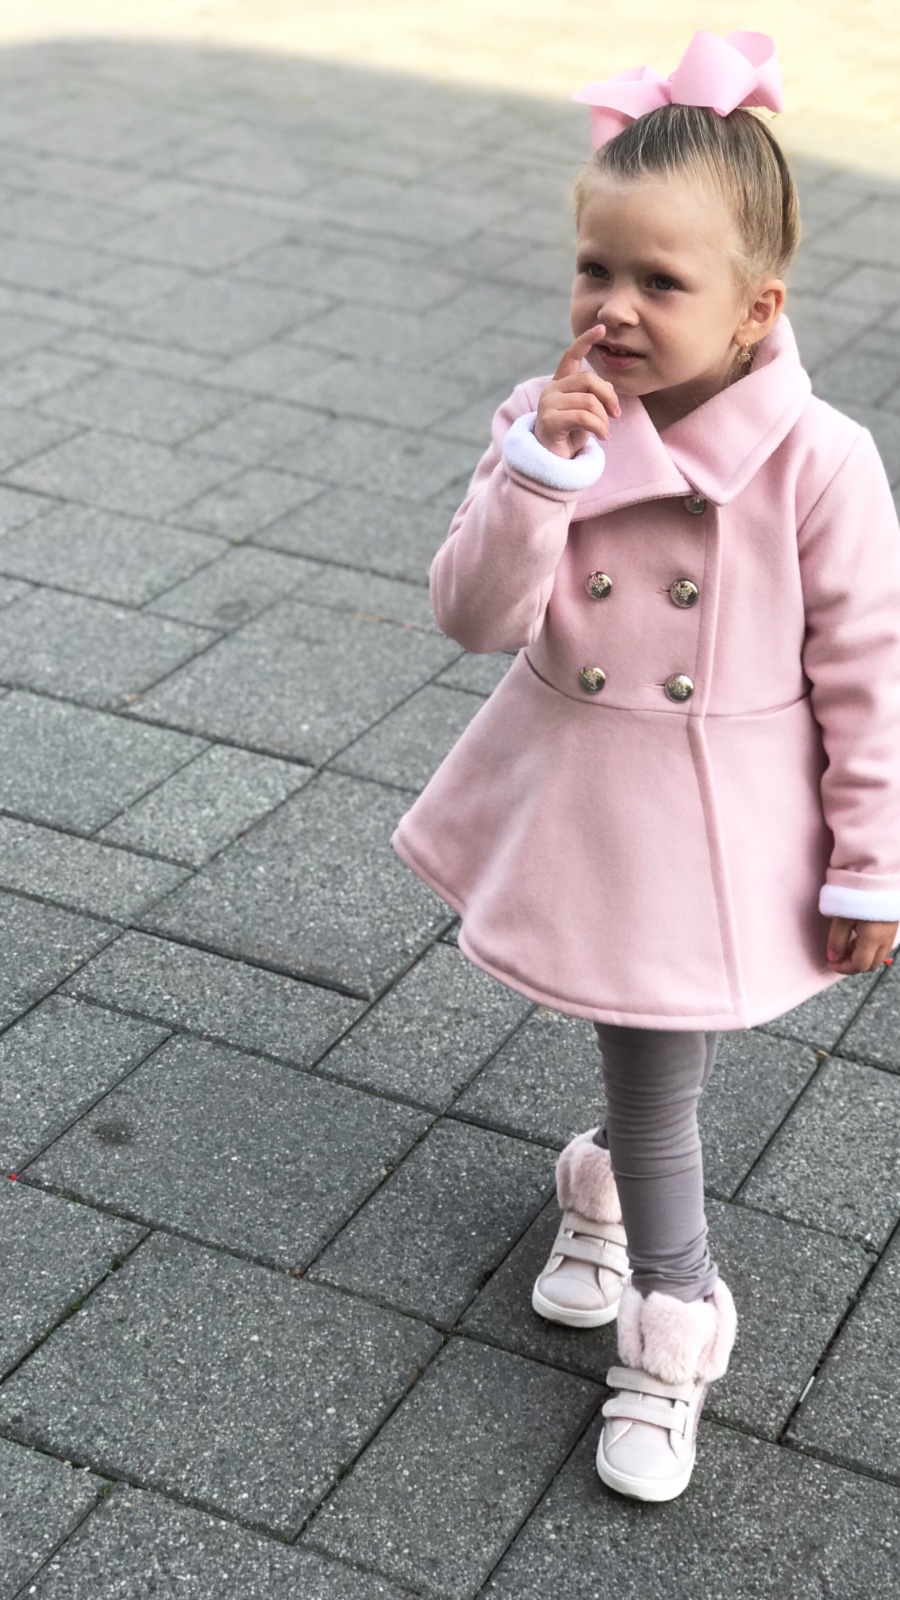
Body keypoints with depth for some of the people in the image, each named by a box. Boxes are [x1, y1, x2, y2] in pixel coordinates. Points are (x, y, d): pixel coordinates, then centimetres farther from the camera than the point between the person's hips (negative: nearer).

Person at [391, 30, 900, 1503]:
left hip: (718, 830, -4)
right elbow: (474, 618, -13)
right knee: (651, 1055, 21)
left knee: (663, 1067, 8)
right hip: (580, 805, 4)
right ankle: (675, 1318, 44)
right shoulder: (548, 419, -10)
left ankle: (612, 1183, 42)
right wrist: (539, 472, -28)